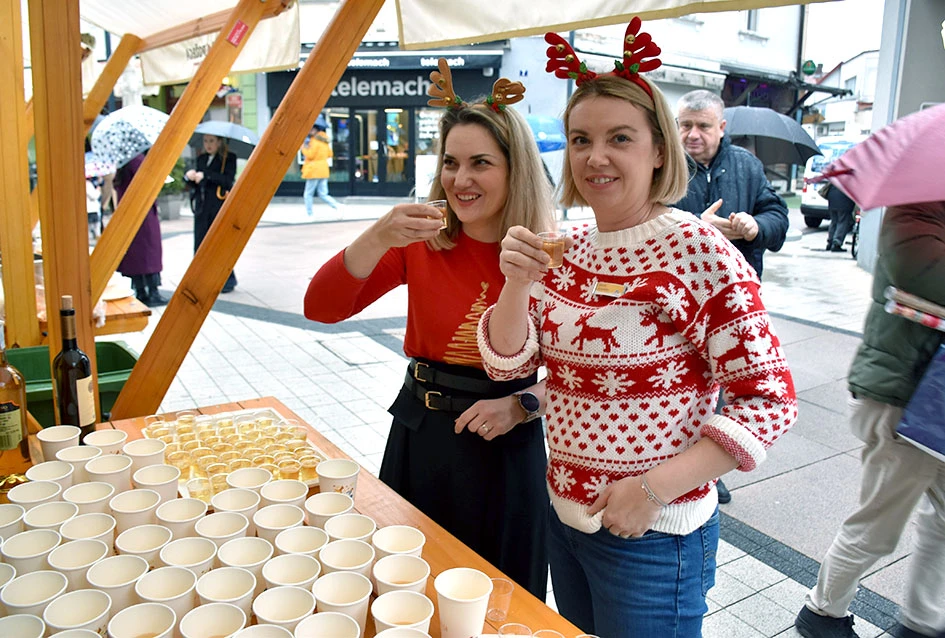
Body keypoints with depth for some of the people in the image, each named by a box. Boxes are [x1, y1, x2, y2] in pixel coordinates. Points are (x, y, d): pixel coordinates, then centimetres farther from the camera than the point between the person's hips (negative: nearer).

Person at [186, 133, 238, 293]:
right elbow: (195, 183, 14)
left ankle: (228, 280, 7)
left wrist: (206, 175, -21)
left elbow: (228, 180, -15)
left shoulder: (229, 158, 0)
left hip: (220, 208, -5)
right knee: (200, 244, 3)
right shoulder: (201, 158, 17)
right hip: (202, 208, 6)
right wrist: (189, 176, -7)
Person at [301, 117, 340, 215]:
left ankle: (309, 215, 3)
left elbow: (310, 155, -16)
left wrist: (304, 148, -1)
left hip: (314, 171, -9)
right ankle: (338, 206, -9)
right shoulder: (324, 140, 14)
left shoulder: (315, 140, -12)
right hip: (324, 170, 9)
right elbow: (330, 154, 20)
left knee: (308, 194, 1)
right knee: (323, 194, 8)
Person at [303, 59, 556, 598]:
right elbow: (321, 308, -12)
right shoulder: (422, 242, -5)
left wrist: (520, 406, -20)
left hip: (507, 449, -2)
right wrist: (378, 239, -26)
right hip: (421, 438, 2)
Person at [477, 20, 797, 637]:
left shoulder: (699, 250, -16)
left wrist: (656, 487, -22)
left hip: (653, 535, -6)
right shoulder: (566, 249, 2)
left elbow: (768, 399, -16)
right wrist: (518, 283, -19)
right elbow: (507, 362, -1)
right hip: (564, 515, 6)